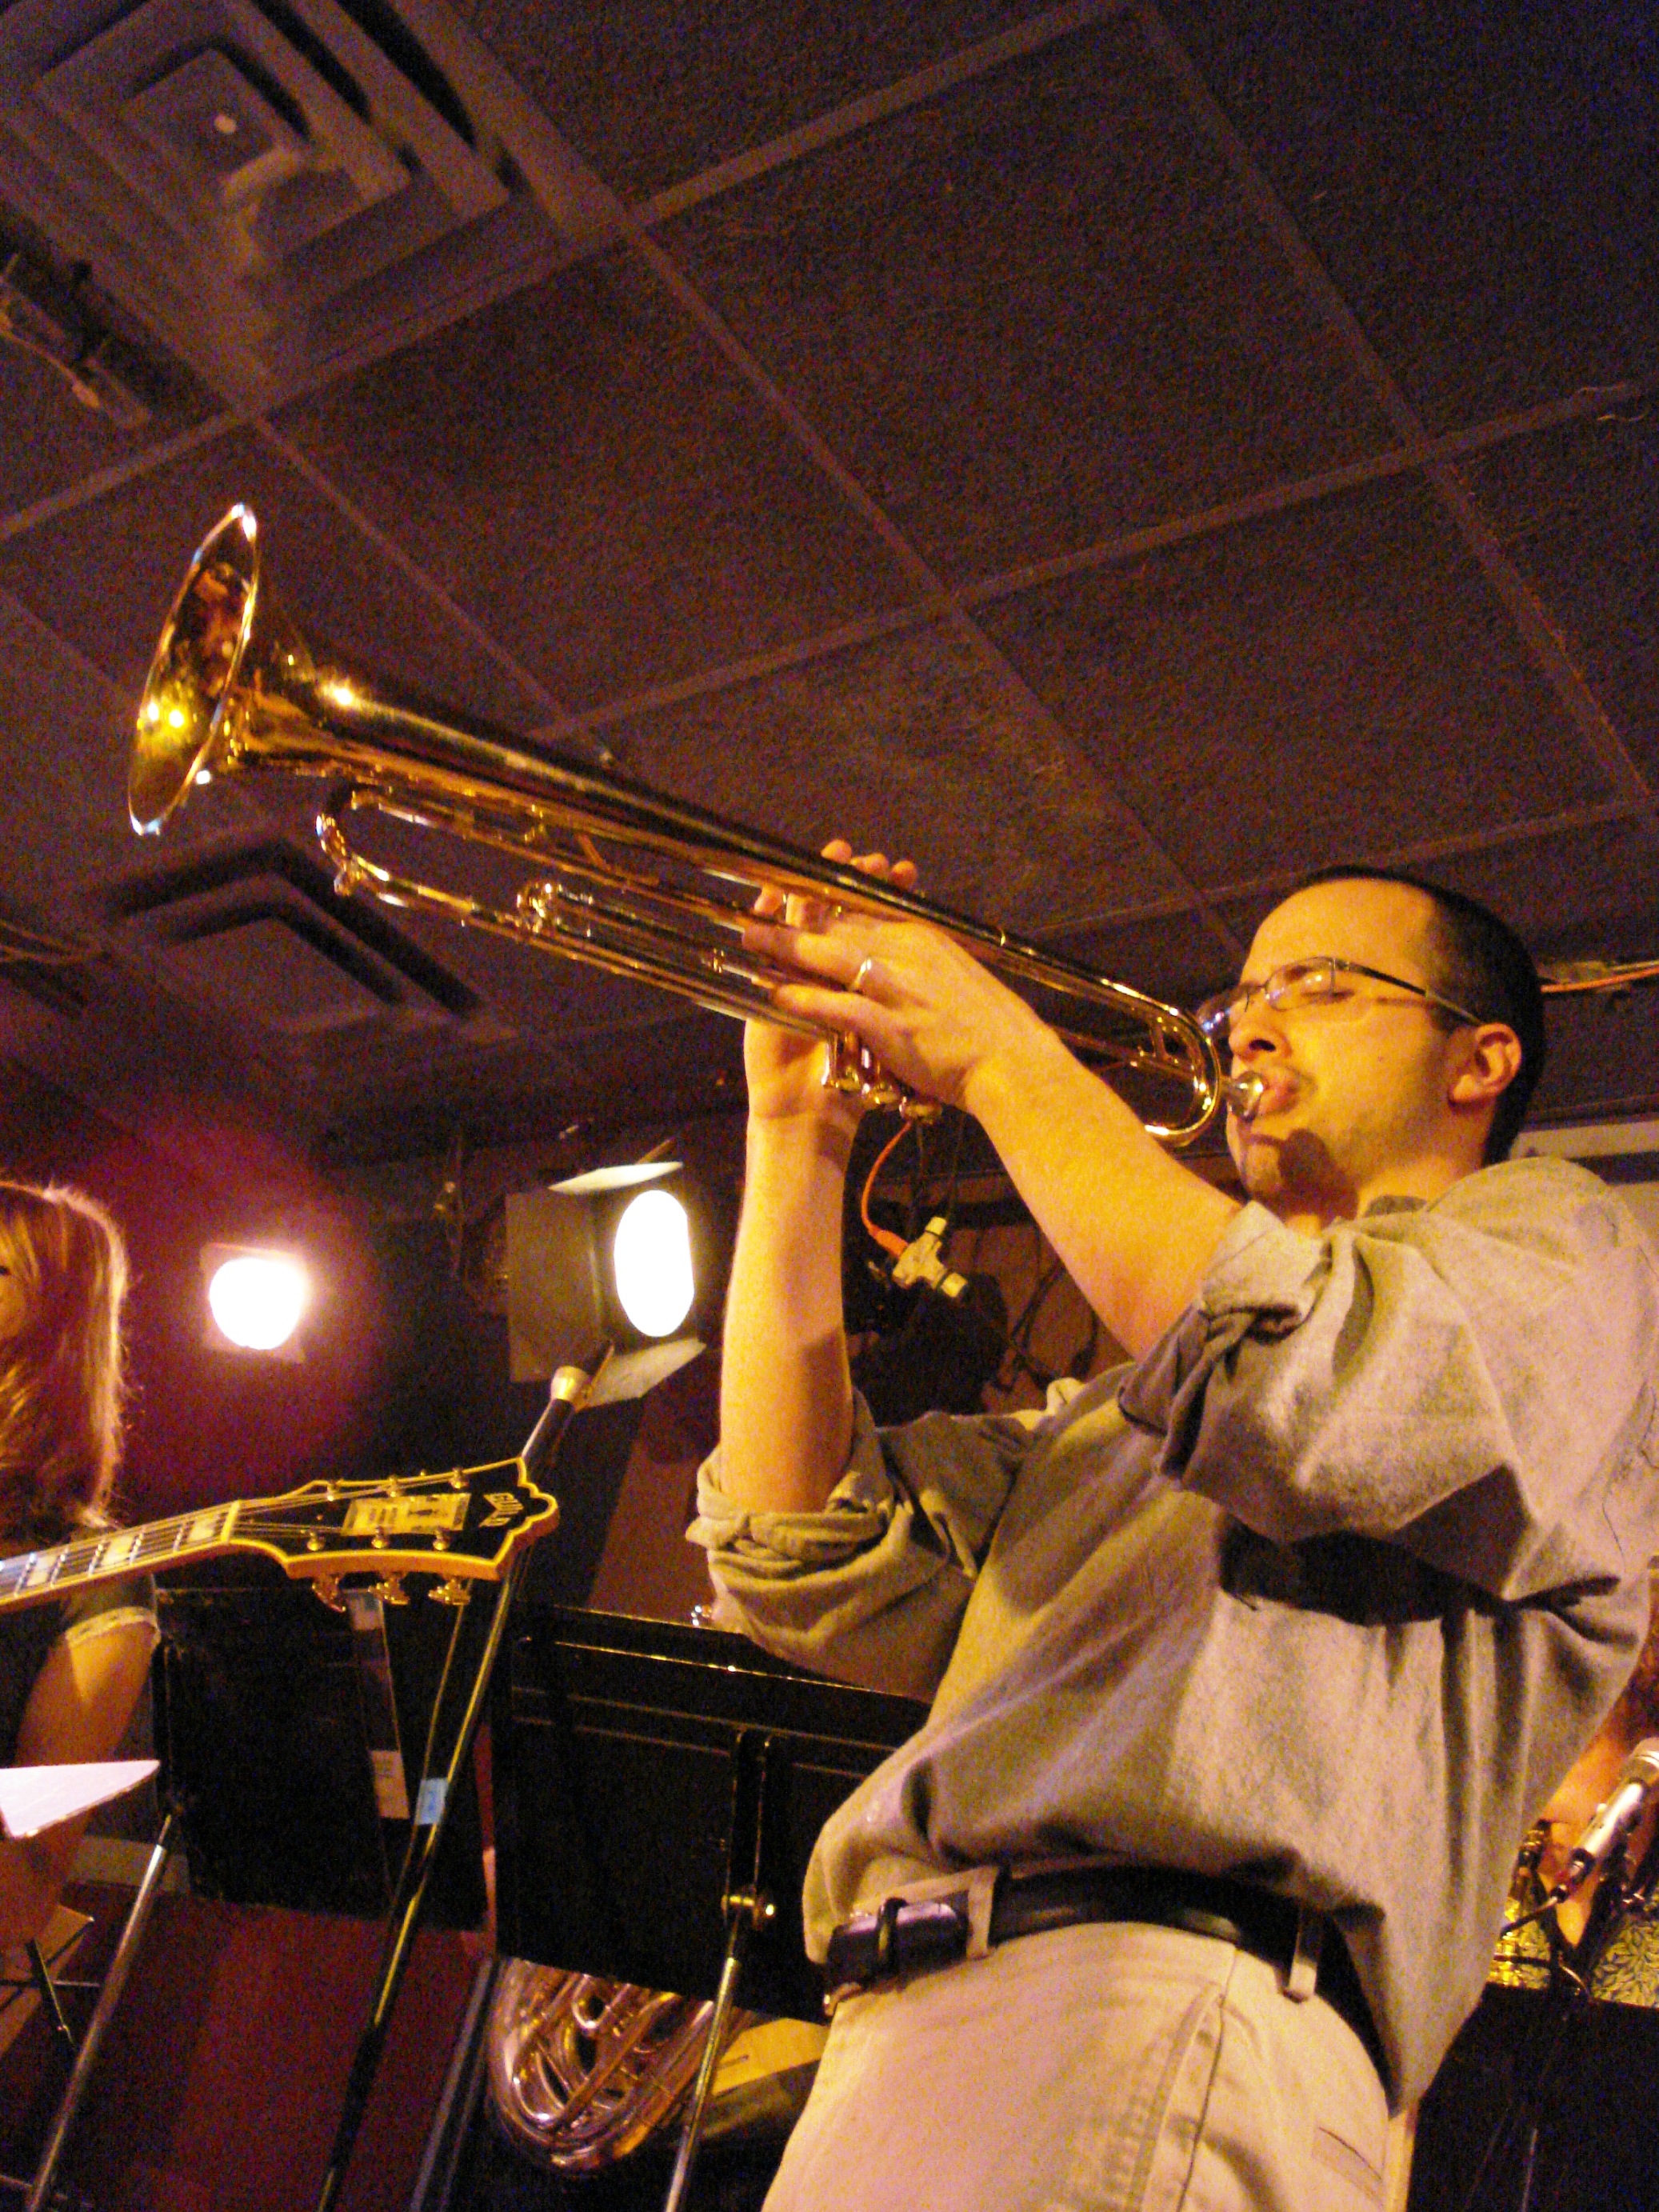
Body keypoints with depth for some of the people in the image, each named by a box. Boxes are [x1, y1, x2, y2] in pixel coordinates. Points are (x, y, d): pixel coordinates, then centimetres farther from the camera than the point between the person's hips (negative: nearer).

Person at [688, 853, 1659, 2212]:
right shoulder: (1124, 1406, 29)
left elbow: (1311, 1394, -13)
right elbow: (815, 1565, 16)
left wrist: (1004, 1057, -5)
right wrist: (797, 1133, 13)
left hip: (1153, 2012, -6)